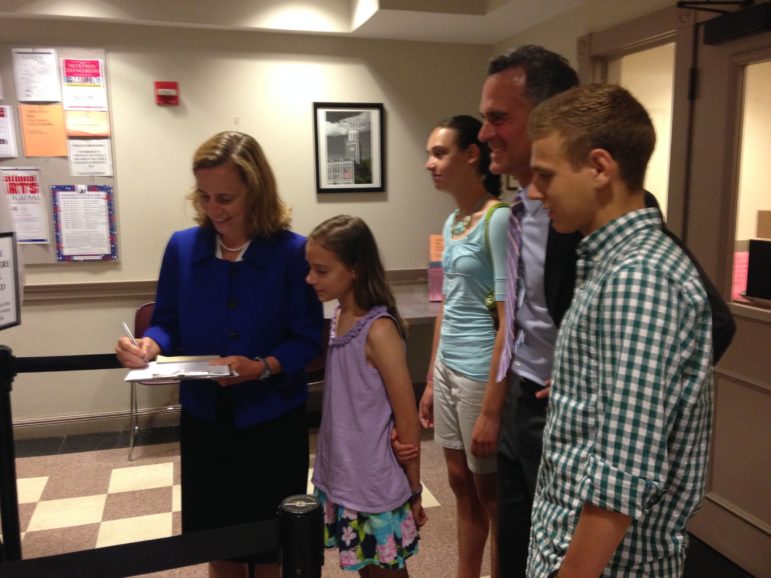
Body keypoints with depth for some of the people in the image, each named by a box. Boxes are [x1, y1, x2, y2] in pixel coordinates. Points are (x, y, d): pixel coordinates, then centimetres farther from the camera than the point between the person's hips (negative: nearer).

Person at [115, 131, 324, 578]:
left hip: (272, 420, -2)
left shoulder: (292, 252, -12)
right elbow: (168, 323, 4)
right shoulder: (182, 247, -2)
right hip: (204, 417, 3)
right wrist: (151, 344, -18)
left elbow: (308, 338, -10)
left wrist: (263, 367, -26)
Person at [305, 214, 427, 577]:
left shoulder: (379, 330, -21)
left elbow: (408, 421, -16)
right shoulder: (338, 317, 1)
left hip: (375, 485, -7)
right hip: (338, 477, 7)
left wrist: (413, 491, -8)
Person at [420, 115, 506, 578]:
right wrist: (431, 381, 16)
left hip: (480, 372, -8)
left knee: (490, 494, 8)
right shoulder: (452, 221, 10)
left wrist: (491, 410, -19)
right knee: (462, 485, 20)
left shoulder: (499, 219, -15)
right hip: (448, 368, 8)